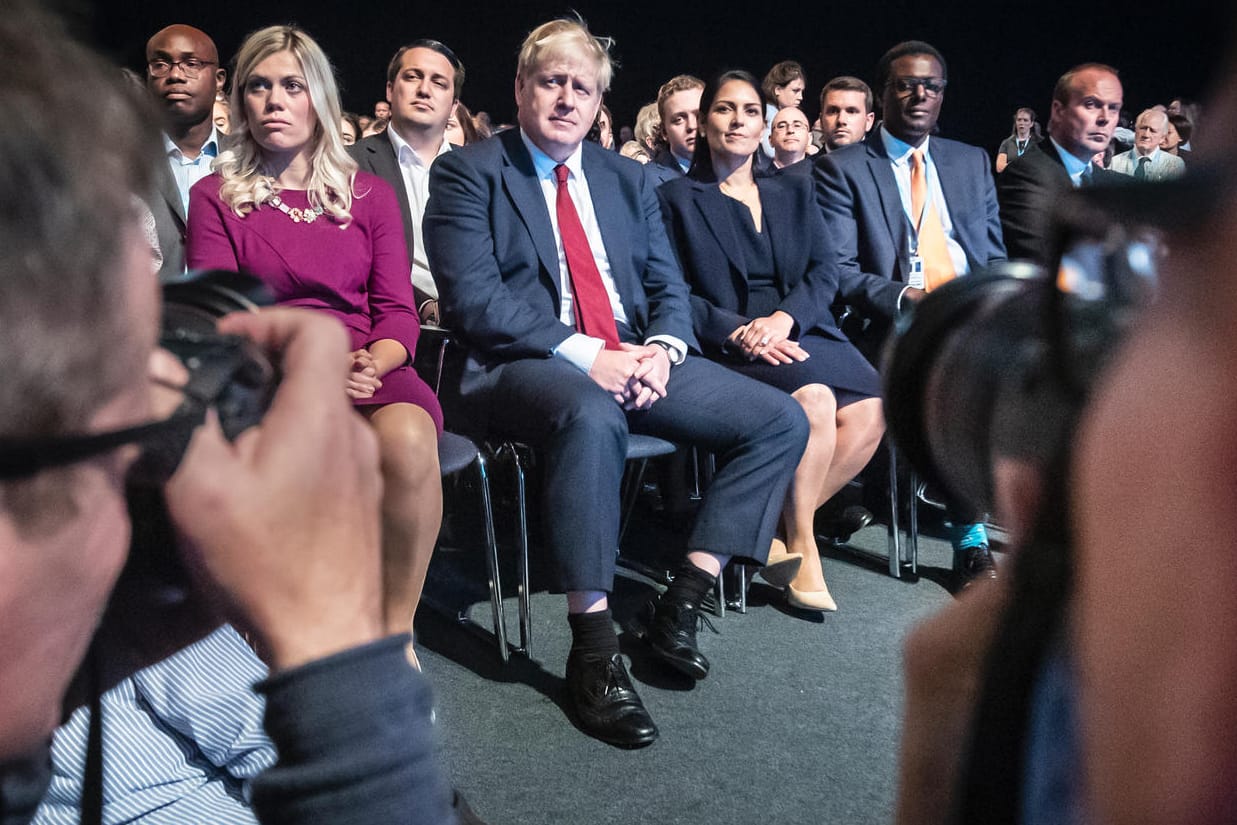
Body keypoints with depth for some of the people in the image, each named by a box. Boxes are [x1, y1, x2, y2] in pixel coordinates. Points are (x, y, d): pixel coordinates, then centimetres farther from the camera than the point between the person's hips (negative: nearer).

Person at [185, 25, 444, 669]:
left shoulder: (369, 195, 18)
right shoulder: (216, 197, 13)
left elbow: (398, 312, 10)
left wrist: (375, 361, -13)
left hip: (369, 369, 2)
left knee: (408, 435, -35)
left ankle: (397, 632, -19)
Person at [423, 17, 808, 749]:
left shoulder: (629, 179, 19)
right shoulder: (468, 173, 2)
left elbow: (669, 286, 15)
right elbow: (473, 302, -10)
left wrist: (662, 348, -8)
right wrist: (584, 354, -19)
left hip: (636, 359, 6)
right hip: (524, 366, -6)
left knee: (782, 421, -8)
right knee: (593, 416, -40)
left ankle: (682, 603, -7)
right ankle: (594, 651, -29)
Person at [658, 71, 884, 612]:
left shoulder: (793, 193, 22)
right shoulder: (678, 198, 10)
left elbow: (824, 272, 9)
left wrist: (784, 318, -12)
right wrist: (739, 331, -17)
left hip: (800, 335, 4)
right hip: (727, 347, -4)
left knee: (870, 411, -25)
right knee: (815, 399, -32)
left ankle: (782, 529, -10)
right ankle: (801, 545, -15)